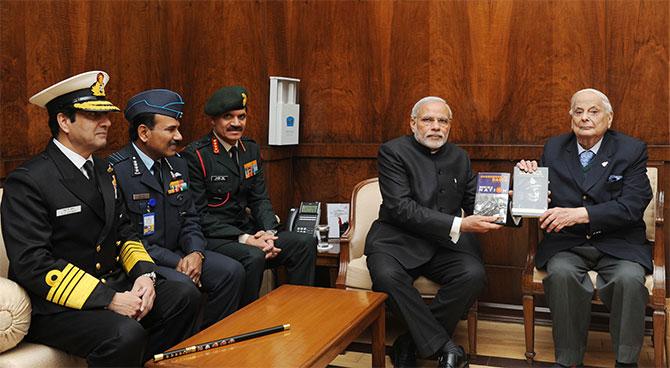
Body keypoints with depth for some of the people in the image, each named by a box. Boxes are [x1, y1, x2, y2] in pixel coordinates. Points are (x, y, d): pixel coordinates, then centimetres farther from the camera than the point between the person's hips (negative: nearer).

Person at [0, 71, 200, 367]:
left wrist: (144, 274, -5)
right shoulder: (27, 182, -14)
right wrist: (109, 300, -24)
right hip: (55, 306, -8)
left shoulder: (104, 171, 12)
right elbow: (32, 264, -21)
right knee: (126, 334, -32)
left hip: (112, 286, 8)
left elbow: (123, 231, 16)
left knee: (184, 298, -7)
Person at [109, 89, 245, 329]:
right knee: (183, 286, -31)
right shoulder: (116, 171, -16)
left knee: (232, 271, -8)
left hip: (176, 252, 8)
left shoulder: (177, 164, 9)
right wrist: (175, 262, -20)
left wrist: (195, 252, -9)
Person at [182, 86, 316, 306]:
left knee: (306, 243, -9)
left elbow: (260, 199, 10)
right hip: (210, 236, -7)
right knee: (253, 257, -33)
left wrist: (268, 233, -10)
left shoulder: (251, 150, 10)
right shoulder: (195, 155, -12)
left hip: (246, 229, 7)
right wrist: (244, 239, -22)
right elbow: (198, 214, -15)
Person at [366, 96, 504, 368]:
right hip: (399, 240, -4)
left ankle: (409, 344, -12)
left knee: (474, 274, -26)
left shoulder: (459, 157, 14)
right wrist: (458, 225, -23)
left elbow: (474, 203, 17)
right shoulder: (393, 151, -4)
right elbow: (400, 208, -17)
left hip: (445, 244, 4)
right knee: (386, 275, -35)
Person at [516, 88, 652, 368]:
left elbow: (632, 206, -11)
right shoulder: (553, 148, 10)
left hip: (618, 243, -1)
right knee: (561, 273, -30)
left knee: (629, 278, -31)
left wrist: (579, 214, -23)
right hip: (567, 244, 1)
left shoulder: (632, 150, 1)